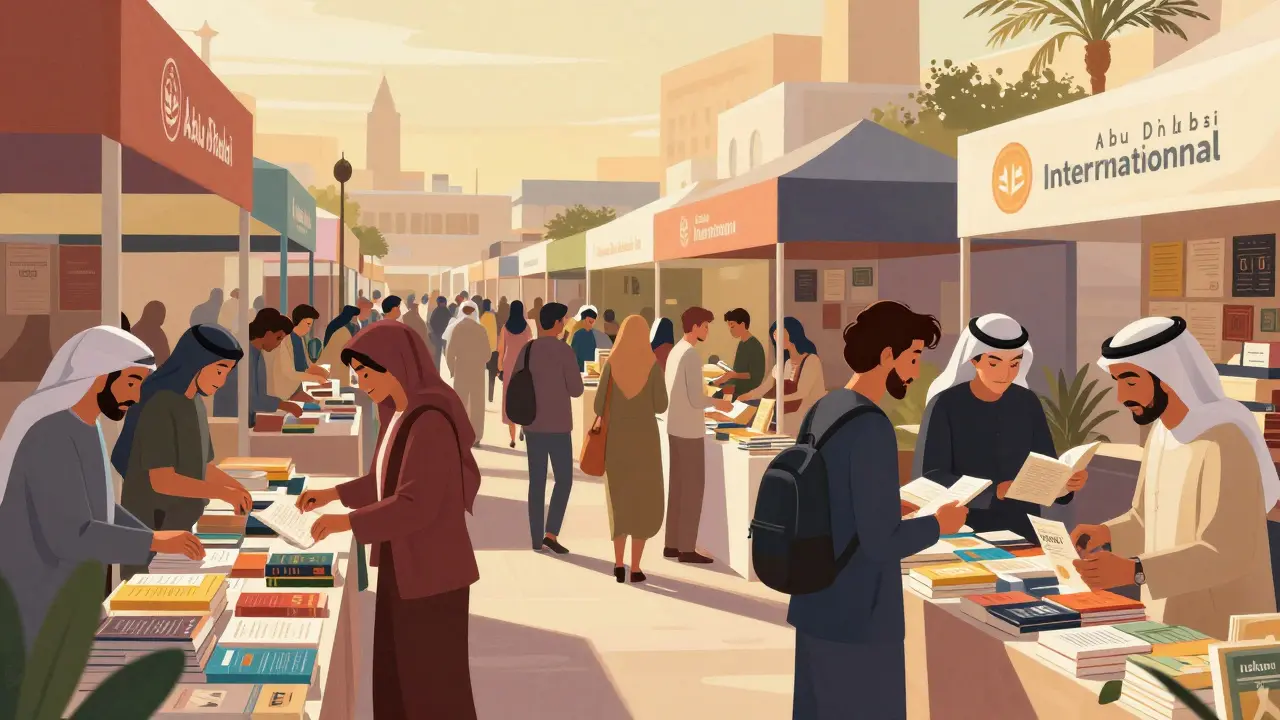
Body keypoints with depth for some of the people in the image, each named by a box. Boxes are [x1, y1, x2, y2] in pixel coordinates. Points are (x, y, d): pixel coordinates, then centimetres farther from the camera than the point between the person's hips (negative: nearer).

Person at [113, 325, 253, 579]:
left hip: (177, 530, 9)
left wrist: (235, 487, -2)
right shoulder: (160, 407, -21)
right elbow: (162, 480, -27)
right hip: (150, 534, -9)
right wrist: (224, 493, -22)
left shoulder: (194, 404, 7)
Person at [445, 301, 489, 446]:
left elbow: (449, 351, -8)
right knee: (476, 404, 5)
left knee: (460, 403, 8)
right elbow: (487, 353, -3)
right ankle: (475, 437, 4)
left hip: (461, 370, 0)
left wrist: (452, 368, 6)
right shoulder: (481, 329, -4)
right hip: (478, 371, 0)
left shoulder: (457, 328, -5)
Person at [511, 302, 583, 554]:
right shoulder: (564, 350, -11)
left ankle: (536, 538, 10)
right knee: (564, 480, 5)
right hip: (558, 426, -5)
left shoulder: (527, 349, 5)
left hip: (532, 425, 5)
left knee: (537, 481, 9)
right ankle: (551, 533, -5)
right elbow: (576, 390, -8)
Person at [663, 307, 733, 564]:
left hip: (675, 428, 9)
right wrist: (718, 402, -3)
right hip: (690, 431, -9)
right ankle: (687, 548, 3)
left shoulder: (675, 352, 11)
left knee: (678, 487, 13)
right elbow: (696, 398, -19)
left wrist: (703, 411, 20)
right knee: (693, 488, -1)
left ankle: (672, 544, 18)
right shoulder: (691, 355, -16)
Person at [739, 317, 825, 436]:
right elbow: (761, 390, 9)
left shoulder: (811, 360, -7)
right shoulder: (784, 364, 14)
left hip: (808, 422, -6)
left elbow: (801, 394, -16)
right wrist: (741, 399, -5)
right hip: (787, 422, 6)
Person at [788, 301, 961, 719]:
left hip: (814, 608, 9)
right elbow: (880, 543, -22)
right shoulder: (870, 426, -21)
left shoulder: (820, 411, 6)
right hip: (859, 619, -9)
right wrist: (938, 524, -6)